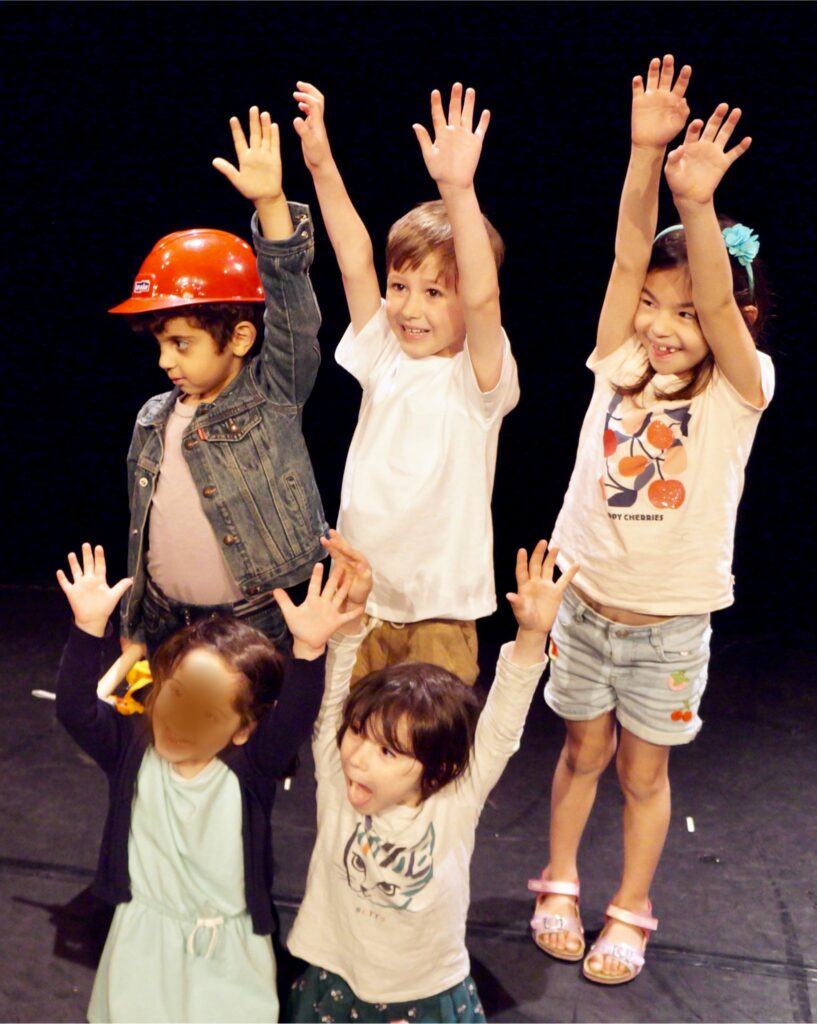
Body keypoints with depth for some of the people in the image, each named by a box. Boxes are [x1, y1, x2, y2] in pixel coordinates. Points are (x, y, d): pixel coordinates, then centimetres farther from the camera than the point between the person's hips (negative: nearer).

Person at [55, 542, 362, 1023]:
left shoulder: (251, 767, -18)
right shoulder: (131, 749, -12)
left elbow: (293, 721, -35)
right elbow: (76, 709, -23)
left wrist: (307, 651, -51)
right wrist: (89, 628, -36)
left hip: (229, 945, -1)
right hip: (146, 938, 2)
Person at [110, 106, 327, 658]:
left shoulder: (274, 394, -8)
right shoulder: (153, 420, 6)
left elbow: (291, 307, -22)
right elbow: (143, 531, 14)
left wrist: (271, 202, -34)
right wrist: (134, 631, 18)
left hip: (267, 626, -5)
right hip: (169, 628, 6)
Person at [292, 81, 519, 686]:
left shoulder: (477, 376, -10)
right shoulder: (385, 357, 3)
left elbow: (483, 296, -28)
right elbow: (355, 261, -4)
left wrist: (458, 189, -39)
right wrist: (321, 164, -13)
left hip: (440, 611, -4)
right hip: (361, 598, 5)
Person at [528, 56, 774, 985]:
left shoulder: (740, 390, -12)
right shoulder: (618, 364, -6)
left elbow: (720, 306, -30)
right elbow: (628, 258, -15)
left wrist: (698, 203, -45)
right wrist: (645, 152, -27)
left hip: (670, 621, -2)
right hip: (585, 601, 2)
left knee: (643, 772, 14)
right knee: (582, 752, 18)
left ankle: (630, 910, 36)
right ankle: (558, 884, 40)